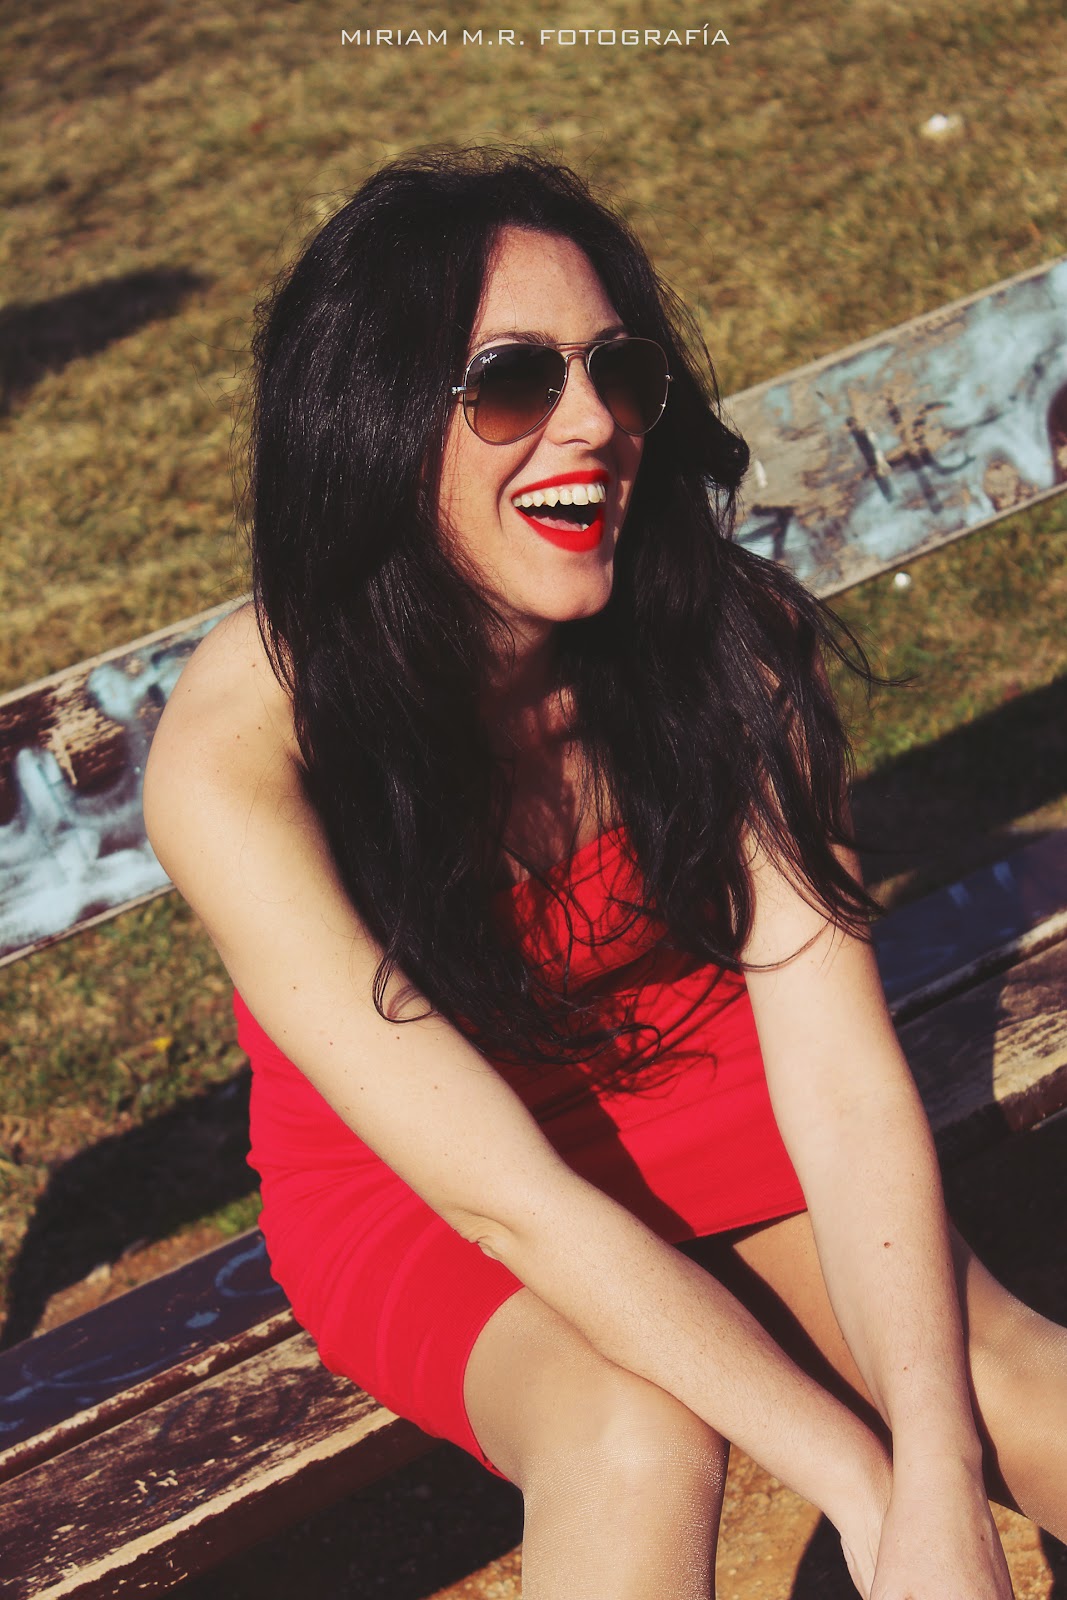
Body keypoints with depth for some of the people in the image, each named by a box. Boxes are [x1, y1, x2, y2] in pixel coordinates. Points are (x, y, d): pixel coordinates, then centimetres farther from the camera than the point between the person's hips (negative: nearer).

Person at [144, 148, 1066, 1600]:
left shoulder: (725, 640, -21)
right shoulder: (236, 751, -28)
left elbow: (847, 1086, -23)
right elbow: (504, 1192, -30)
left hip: (698, 1089, 3)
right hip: (411, 1185, -2)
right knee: (636, 1440, -31)